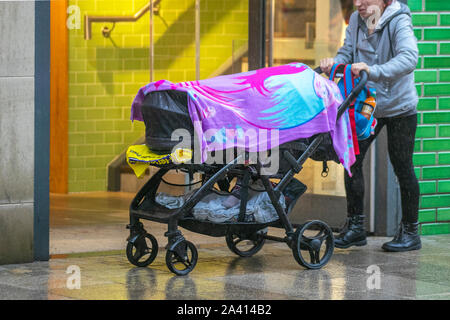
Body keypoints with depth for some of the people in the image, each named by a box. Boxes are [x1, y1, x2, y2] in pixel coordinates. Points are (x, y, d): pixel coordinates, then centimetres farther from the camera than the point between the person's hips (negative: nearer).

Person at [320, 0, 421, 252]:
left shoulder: (399, 21, -21)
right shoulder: (357, 20, -3)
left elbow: (409, 58, -34)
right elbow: (348, 50, 3)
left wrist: (373, 71, -47)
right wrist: (335, 62, -20)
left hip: (399, 107, -6)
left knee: (402, 167, 0)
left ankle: (410, 232, 12)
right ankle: (355, 226, 11)